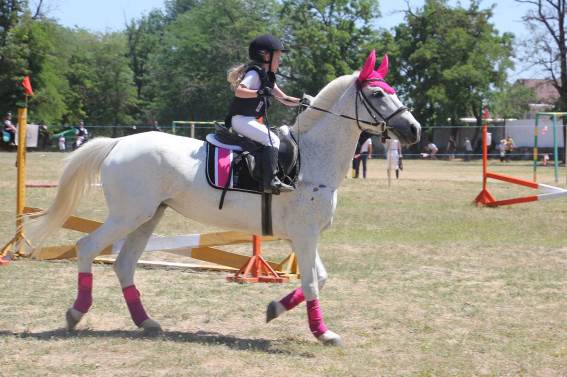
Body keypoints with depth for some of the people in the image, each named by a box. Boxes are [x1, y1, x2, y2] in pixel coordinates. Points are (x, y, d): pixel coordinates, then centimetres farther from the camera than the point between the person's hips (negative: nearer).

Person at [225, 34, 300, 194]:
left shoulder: (267, 76, 18)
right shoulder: (254, 73, -10)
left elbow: (284, 99, 18)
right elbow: (239, 91, -25)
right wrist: (259, 93, -35)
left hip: (252, 120, 10)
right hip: (241, 119, -10)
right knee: (272, 140, -23)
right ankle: (270, 181, -33)